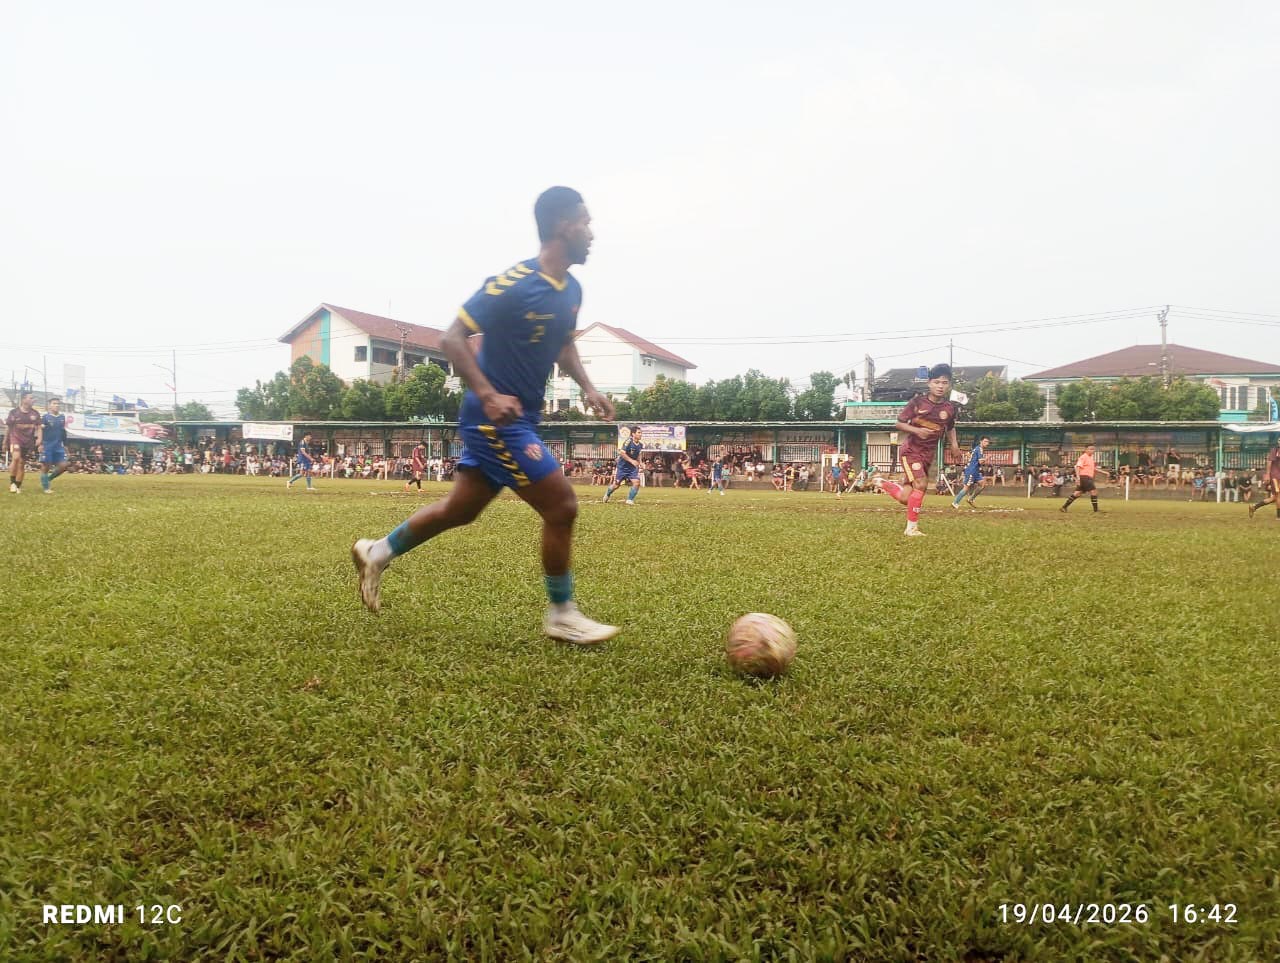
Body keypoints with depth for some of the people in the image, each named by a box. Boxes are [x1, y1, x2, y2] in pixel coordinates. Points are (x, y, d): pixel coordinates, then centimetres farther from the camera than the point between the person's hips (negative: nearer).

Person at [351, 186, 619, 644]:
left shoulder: (572, 289, 8)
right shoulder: (513, 284, -19)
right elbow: (453, 338, -18)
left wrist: (586, 387, 7)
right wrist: (488, 394, -30)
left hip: (518, 419, 9)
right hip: (496, 418, -9)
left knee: (460, 510, 19)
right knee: (562, 508, -8)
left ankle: (377, 553, 38)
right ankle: (562, 615, 9)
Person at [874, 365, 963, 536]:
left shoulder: (949, 409, 0)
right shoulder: (917, 402, -11)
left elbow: (950, 428, 20)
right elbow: (900, 424, -6)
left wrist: (953, 443, 3)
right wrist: (917, 430, -23)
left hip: (928, 455, 5)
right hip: (910, 450, -5)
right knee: (921, 484, -22)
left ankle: (883, 484, 33)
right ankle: (912, 527, -7)